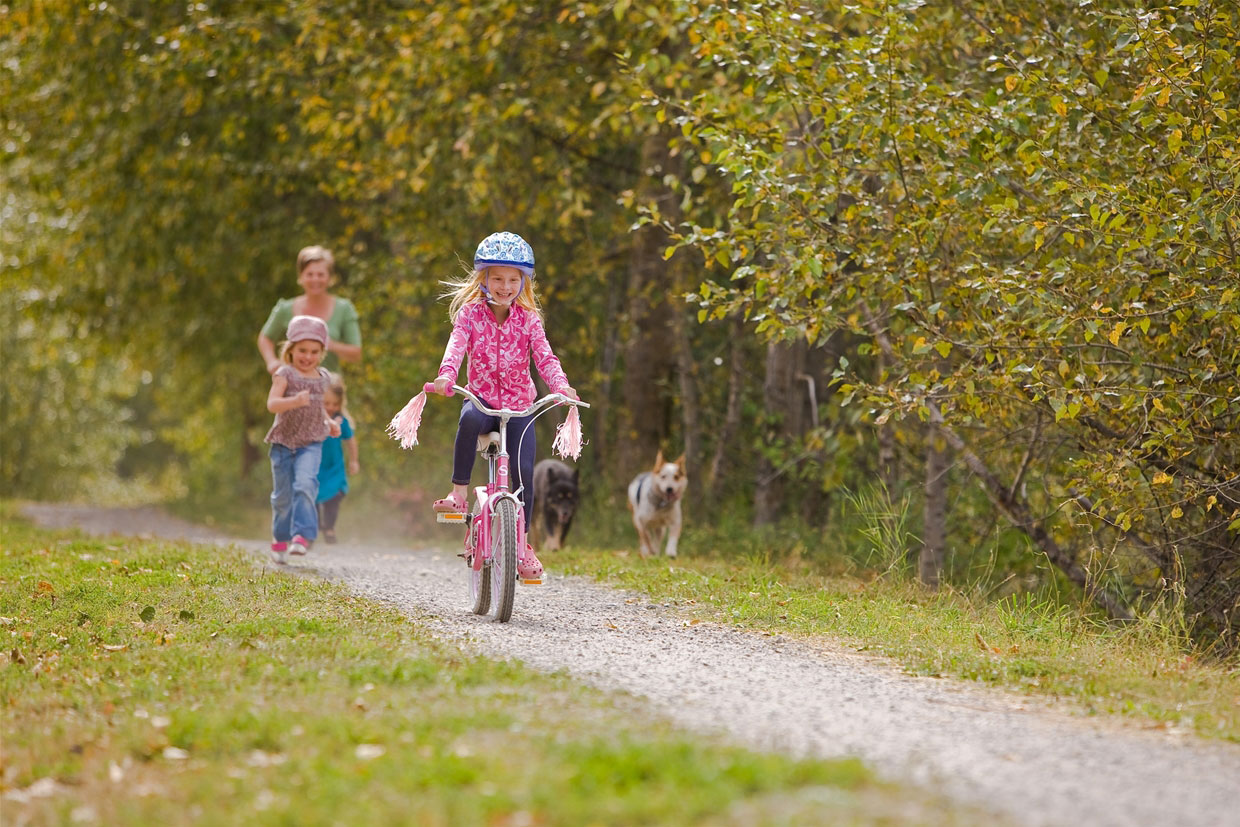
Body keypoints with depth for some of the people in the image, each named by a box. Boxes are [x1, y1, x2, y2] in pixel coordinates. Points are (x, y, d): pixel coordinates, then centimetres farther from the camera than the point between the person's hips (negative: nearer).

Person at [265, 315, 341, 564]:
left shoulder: (322, 377, 8)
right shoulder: (285, 374, -6)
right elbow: (272, 404, -20)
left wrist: (329, 422, 8)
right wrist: (295, 401, -38)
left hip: (311, 443, 2)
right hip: (283, 442, -1)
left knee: (305, 485, -21)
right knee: (283, 494, 7)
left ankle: (302, 535, -24)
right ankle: (280, 538, 27)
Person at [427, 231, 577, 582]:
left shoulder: (528, 319, -1)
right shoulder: (470, 313, -4)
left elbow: (545, 356, -13)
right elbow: (456, 346, -21)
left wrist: (561, 386, -34)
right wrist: (447, 375, -42)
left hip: (519, 405, 1)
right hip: (482, 397, -1)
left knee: (524, 471, -12)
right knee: (470, 419, -38)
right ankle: (458, 493, -29)